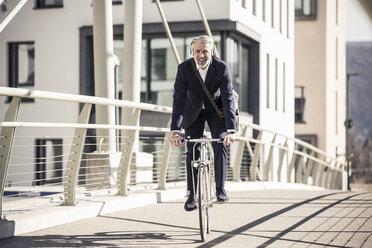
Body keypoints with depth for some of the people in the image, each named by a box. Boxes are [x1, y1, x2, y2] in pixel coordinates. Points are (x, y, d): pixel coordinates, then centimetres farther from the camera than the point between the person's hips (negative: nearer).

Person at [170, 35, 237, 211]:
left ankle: (220, 189, -10)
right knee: (192, 151, -6)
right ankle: (192, 194, 7)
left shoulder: (222, 68, -25)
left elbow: (228, 99, -29)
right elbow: (178, 99, -27)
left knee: (221, 144, -21)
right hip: (193, 111, 1)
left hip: (216, 110, -1)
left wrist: (231, 129, -40)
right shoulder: (184, 68, -23)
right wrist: (175, 130, -36)